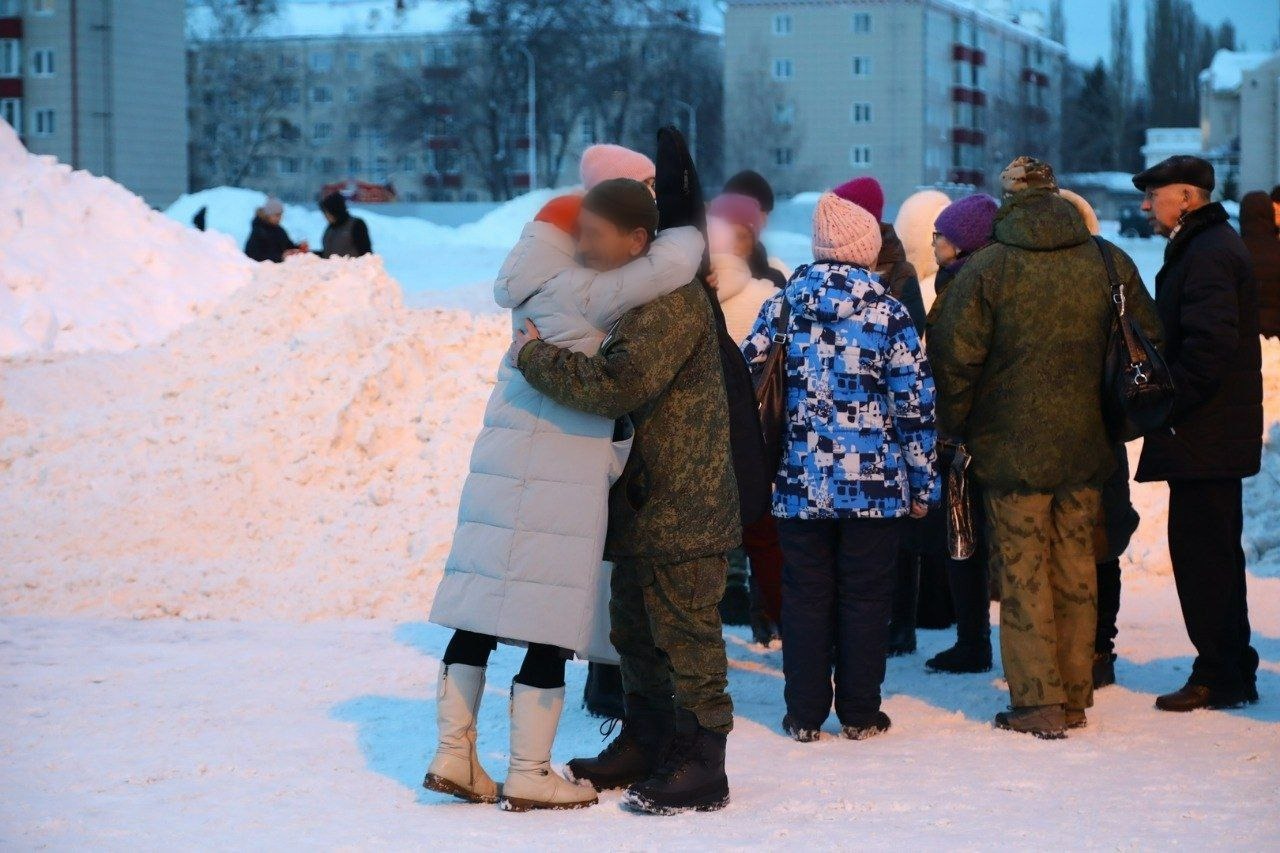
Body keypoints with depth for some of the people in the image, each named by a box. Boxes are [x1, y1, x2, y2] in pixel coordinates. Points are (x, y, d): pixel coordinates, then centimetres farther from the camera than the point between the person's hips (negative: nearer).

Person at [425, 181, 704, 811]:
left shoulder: (542, 285, 10)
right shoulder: (585, 293, -14)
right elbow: (679, 257, -22)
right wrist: (681, 233, 0)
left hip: (502, 468, 8)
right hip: (559, 475, -8)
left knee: (478, 616, 10)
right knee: (550, 628, 0)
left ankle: (454, 754, 15)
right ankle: (528, 777, 5)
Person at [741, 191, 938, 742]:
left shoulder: (782, 304, 2)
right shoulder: (888, 311, -4)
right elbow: (915, 403, -3)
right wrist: (921, 483, 4)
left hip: (800, 484, 2)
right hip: (874, 485, -2)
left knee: (805, 596, 8)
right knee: (865, 597, 7)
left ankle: (804, 715, 11)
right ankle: (860, 713, 11)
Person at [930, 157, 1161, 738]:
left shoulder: (987, 269, -11)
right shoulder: (1108, 262, 2)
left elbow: (954, 357, -11)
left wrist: (954, 428, 3)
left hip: (1012, 448, -4)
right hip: (1085, 448, 4)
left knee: (1022, 571, 2)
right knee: (1076, 565, 13)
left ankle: (1038, 702, 2)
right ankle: (1075, 694, 19)